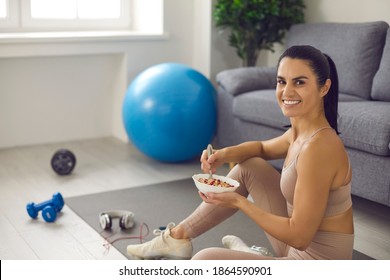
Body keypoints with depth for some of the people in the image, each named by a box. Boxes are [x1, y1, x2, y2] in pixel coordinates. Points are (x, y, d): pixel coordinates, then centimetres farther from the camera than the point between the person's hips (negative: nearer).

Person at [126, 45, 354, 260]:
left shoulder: (318, 146, -27)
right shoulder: (302, 130, 0)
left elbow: (299, 235, -24)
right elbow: (263, 148, 21)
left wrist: (238, 202, -17)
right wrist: (225, 154, 1)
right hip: (300, 248, 9)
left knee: (204, 261, -18)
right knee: (249, 166, 13)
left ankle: (241, 250, 17)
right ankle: (178, 236, 25)